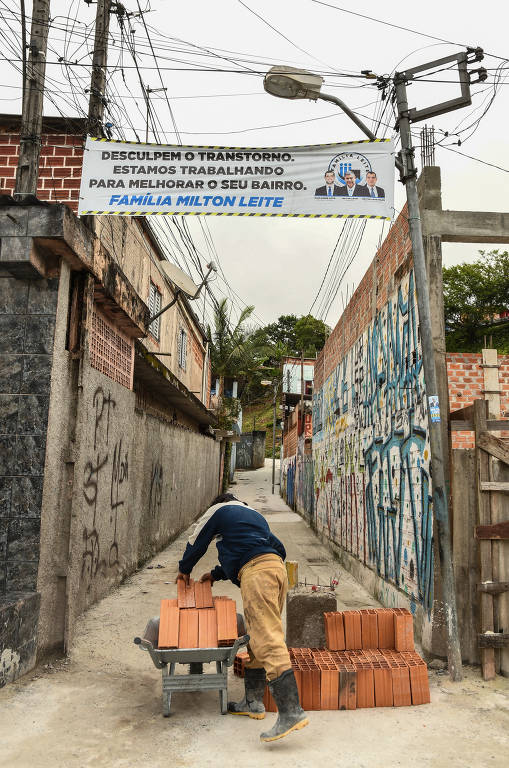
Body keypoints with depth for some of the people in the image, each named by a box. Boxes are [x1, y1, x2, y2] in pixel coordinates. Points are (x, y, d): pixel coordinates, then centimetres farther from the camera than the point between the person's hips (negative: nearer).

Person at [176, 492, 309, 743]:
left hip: (256, 572, -8)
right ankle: (253, 702, 23)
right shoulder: (254, 514, 37)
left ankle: (291, 711, -21)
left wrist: (184, 570, 43)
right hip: (277, 566, 8)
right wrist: (216, 574, 49)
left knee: (267, 639, -14)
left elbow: (196, 543, 26)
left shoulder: (218, 511, 18)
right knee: (257, 636, 16)